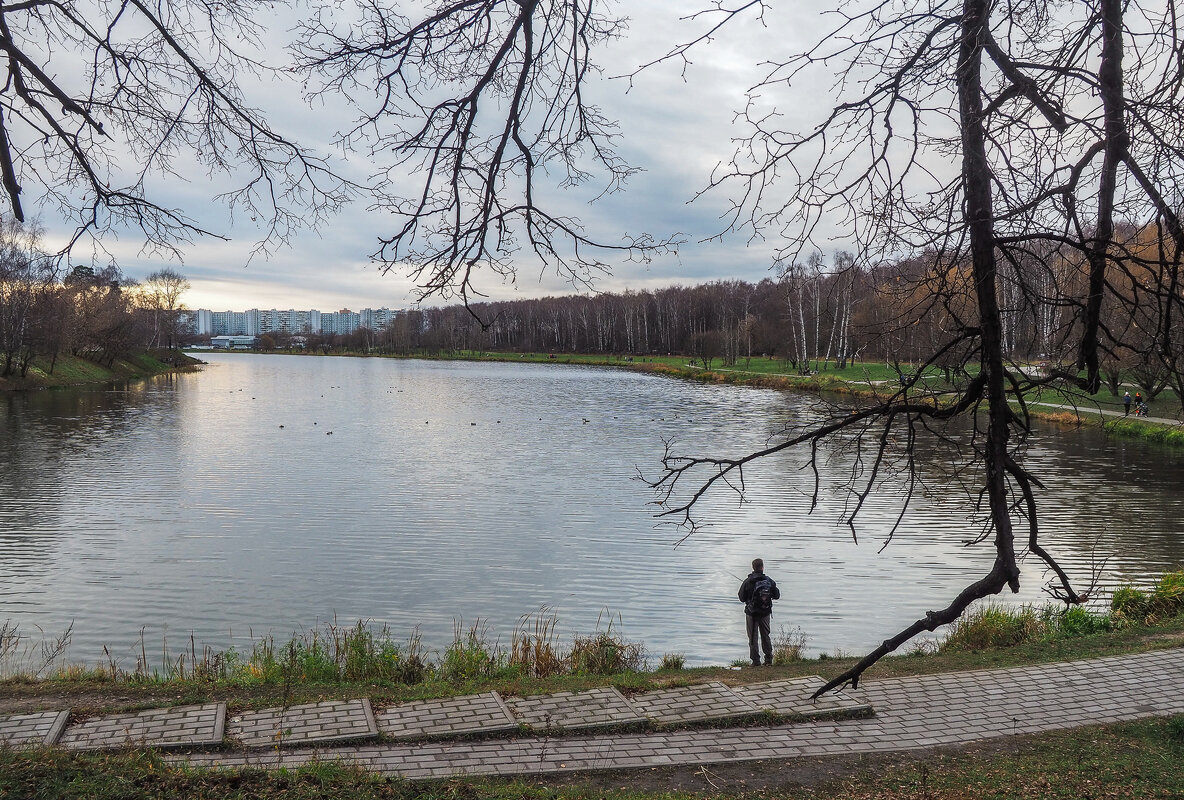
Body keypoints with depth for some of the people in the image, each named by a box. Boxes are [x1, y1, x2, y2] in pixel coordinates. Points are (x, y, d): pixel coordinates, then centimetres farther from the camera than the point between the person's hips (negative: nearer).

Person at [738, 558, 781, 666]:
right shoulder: (770, 581, -7)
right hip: (766, 612, 3)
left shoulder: (747, 582, -13)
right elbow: (776, 596, 2)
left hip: (752, 613, -2)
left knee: (753, 637, 6)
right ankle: (768, 659, 16)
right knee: (766, 636, 16)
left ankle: (756, 660, 4)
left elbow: (742, 598, -8)